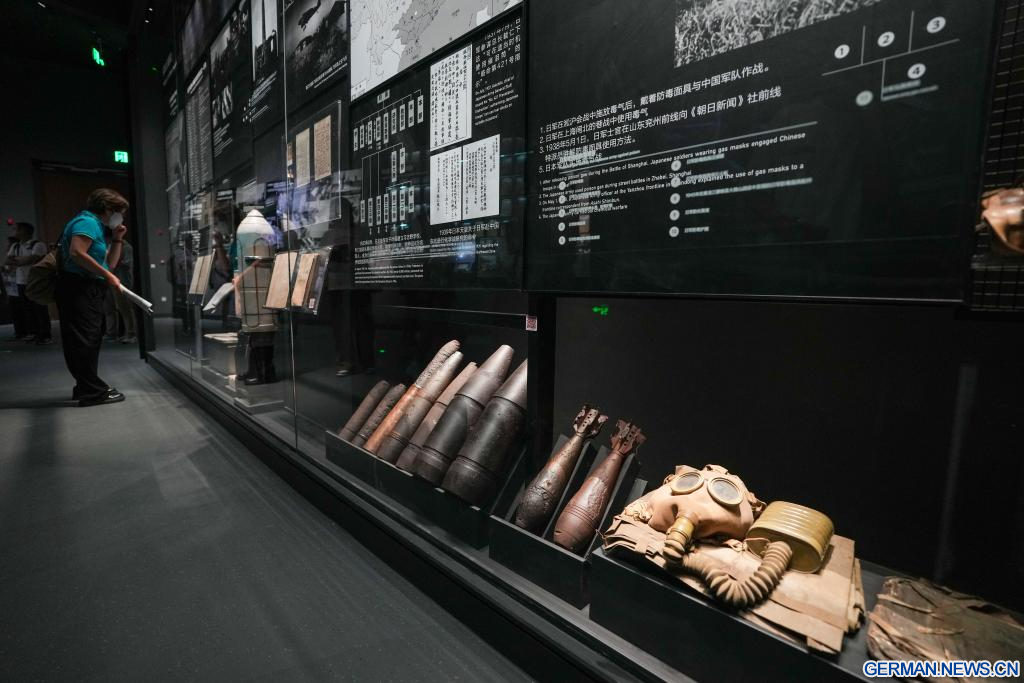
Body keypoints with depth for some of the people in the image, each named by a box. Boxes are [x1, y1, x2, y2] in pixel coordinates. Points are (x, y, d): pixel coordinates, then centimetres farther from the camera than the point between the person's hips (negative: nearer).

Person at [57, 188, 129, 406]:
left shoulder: (99, 227, 20)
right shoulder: (87, 222, -9)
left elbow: (110, 263, 20)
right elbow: (77, 253, -24)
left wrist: (117, 240, 12)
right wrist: (108, 276, -21)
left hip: (89, 290, 10)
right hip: (77, 288, -10)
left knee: (90, 339, 15)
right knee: (84, 339, -8)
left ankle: (87, 387, 24)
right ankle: (93, 391, -6)